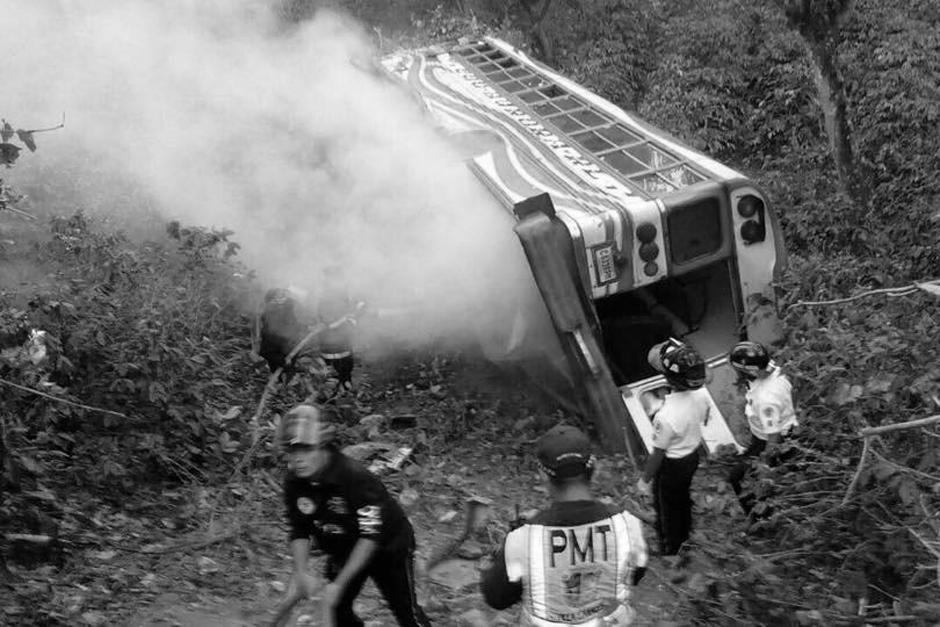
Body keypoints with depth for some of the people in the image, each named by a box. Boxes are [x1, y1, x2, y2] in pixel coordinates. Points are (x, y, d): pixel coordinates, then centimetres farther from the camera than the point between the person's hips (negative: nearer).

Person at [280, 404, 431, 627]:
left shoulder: (356, 477, -36)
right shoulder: (294, 484, -17)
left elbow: (371, 536, -35)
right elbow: (300, 532, -5)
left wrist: (338, 584, -37)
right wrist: (300, 573, -21)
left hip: (388, 546, -5)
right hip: (343, 552, 5)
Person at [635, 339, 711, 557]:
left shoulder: (666, 417, -40)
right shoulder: (701, 393, -20)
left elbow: (657, 454, -26)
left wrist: (644, 479, -9)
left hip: (672, 465, -6)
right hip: (693, 455, 7)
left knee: (667, 507, 20)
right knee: (683, 496, 32)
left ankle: (670, 549, 43)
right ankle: (685, 535, 57)